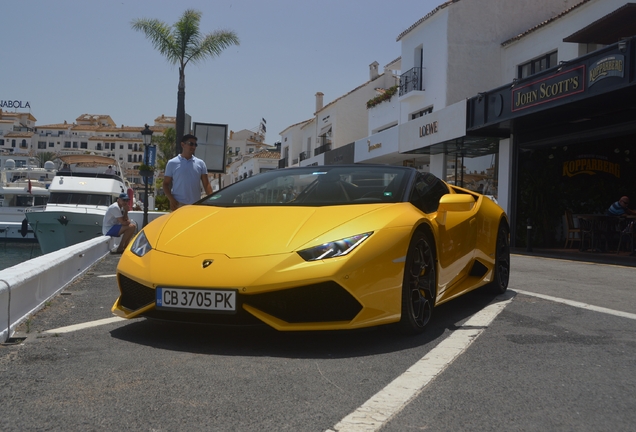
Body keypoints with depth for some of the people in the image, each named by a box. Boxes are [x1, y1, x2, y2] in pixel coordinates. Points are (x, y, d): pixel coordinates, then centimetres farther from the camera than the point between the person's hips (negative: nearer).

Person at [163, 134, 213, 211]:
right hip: (179, 204, -3)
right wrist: (172, 200, -13)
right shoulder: (172, 163, 2)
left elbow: (206, 184, 7)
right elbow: (166, 184, 3)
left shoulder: (200, 163, 9)